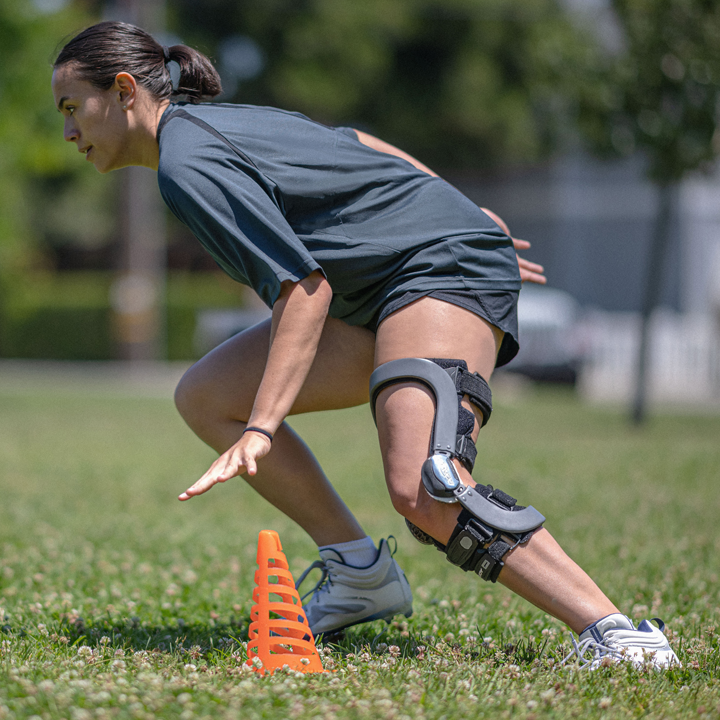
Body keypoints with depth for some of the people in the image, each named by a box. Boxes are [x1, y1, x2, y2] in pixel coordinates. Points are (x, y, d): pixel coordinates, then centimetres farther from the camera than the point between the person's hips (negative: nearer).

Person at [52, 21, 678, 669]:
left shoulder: (187, 164, -15)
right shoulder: (217, 123, 15)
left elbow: (306, 287, -22)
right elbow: (361, 146, 24)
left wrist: (260, 430, -27)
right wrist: (462, 218, 32)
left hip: (444, 268, -11)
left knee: (423, 489, -31)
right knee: (205, 397, 8)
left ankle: (618, 634, -31)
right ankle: (362, 574, 7)